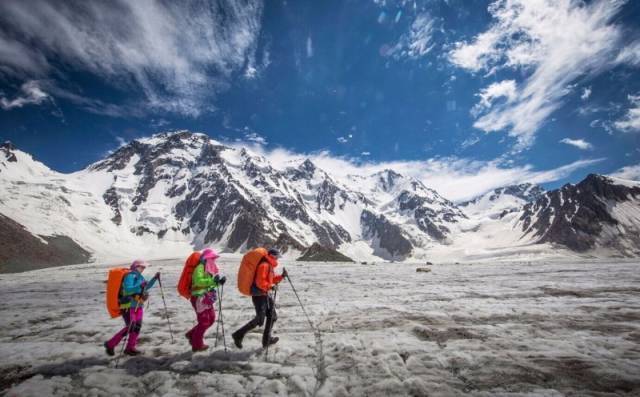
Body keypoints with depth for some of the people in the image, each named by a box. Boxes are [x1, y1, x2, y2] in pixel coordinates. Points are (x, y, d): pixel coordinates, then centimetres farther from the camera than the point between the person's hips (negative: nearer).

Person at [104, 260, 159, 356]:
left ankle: (130, 348, 14)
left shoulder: (139, 276, 13)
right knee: (130, 327, -10)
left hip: (138, 306, 9)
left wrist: (154, 278, 11)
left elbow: (146, 287, 21)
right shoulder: (130, 276, -15)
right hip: (128, 306, -9)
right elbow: (127, 289, -27)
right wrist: (139, 286, -37)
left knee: (137, 326, 4)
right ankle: (110, 344, 8)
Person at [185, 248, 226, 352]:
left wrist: (219, 281, -4)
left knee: (211, 319, 14)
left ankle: (192, 335, 31)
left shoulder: (211, 268, 11)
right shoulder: (200, 268, -17)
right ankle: (197, 344, 18)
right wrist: (213, 281, -39)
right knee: (204, 321, 0)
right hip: (199, 298, -9)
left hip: (207, 298, 9)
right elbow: (198, 281, -33)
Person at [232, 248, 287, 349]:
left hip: (264, 294, 10)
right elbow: (260, 282, -27)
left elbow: (271, 279, 19)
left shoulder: (269, 265, 12)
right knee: (259, 320, -5)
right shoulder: (264, 265, -20)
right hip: (259, 295, -10)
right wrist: (271, 286, -18)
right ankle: (238, 335, 9)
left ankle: (267, 339, 27)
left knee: (272, 316, 15)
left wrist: (281, 276, 6)